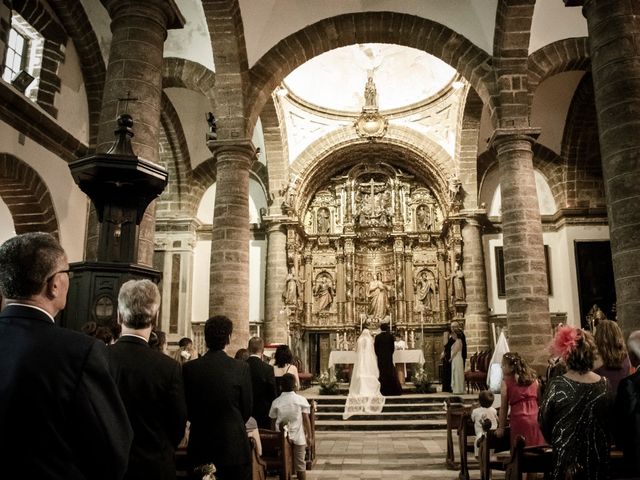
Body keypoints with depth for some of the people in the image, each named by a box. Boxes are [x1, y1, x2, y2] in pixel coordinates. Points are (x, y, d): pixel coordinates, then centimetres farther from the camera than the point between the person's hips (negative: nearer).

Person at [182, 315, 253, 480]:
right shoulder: (241, 368, -12)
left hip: (200, 447, 2)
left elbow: (186, 410, 2)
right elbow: (247, 410, -3)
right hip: (234, 446, -2)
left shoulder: (189, 368, -7)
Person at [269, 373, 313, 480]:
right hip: (298, 437, -1)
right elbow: (306, 419, -5)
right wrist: (310, 436, 2)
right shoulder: (301, 400, -6)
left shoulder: (276, 402, -3)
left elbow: (273, 420, 2)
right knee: (300, 464, 11)